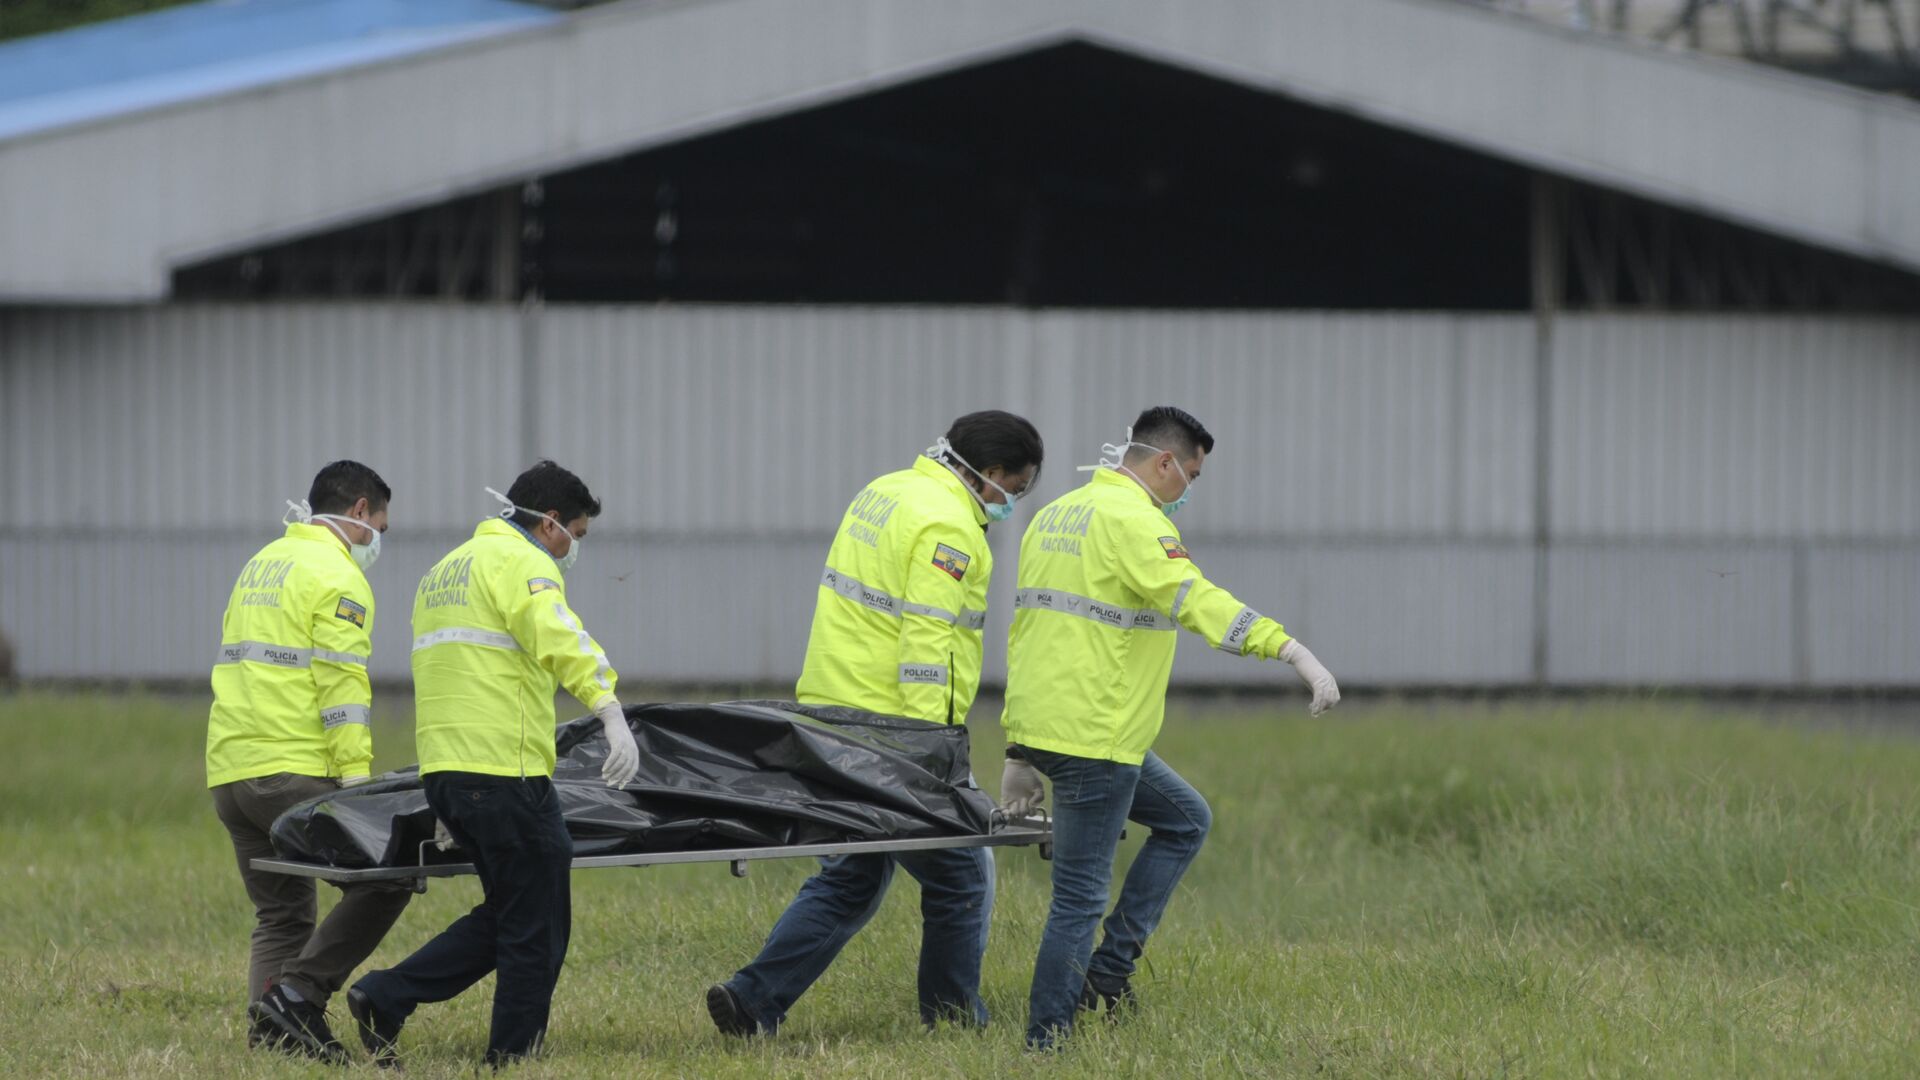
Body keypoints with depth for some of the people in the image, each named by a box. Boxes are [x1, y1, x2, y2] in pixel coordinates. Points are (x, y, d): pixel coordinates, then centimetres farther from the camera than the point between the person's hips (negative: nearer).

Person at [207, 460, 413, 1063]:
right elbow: (343, 688, -14)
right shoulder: (337, 575, -6)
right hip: (294, 770, -9)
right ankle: (299, 993, -12)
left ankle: (268, 1034, 4)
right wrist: (357, 781, -17)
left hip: (229, 771, 9)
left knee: (280, 916, 13)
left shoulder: (262, 565, 22)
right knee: (385, 879, -4)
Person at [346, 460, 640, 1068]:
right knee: (538, 930, 0)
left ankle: (385, 999, 8)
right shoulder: (523, 562, -5)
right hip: (505, 768, -9)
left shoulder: (445, 569, 25)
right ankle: (512, 1061, 2)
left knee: (508, 916, 16)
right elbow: (559, 639, -25)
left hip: (442, 769, 9)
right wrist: (610, 710, -37)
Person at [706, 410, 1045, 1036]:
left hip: (832, 713, 9)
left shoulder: (885, 493, 15)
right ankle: (953, 1024, 12)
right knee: (961, 878, 5)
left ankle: (754, 1001, 4)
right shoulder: (947, 527, -15)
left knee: (851, 880, 15)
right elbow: (927, 644, -22)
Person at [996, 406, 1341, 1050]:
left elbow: (1026, 630, 21)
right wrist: (1293, 652, -36)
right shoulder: (1132, 519, -12)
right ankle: (1044, 1045, -1)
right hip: (1093, 739, -10)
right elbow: (1197, 600, -28)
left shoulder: (1055, 515, 18)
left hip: (1041, 726, 10)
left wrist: (1018, 752, 23)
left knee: (1186, 820, 22)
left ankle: (1107, 970, 15)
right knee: (1080, 896, -4)